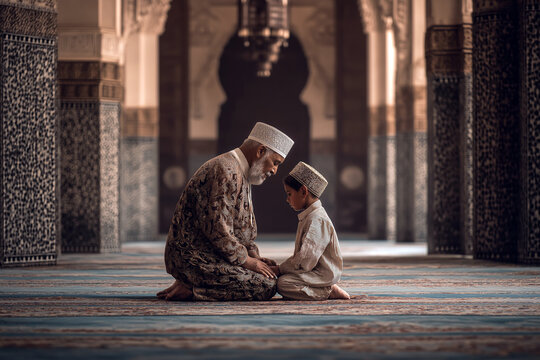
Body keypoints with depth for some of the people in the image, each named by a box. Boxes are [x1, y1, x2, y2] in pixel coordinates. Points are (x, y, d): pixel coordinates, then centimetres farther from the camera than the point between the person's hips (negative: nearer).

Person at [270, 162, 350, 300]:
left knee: (283, 284, -25)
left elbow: (306, 260, -25)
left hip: (324, 274, -11)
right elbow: (300, 255, 21)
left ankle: (329, 292, -14)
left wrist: (280, 269, -16)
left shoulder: (316, 220, -19)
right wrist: (282, 268, 10)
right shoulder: (308, 216, 17)